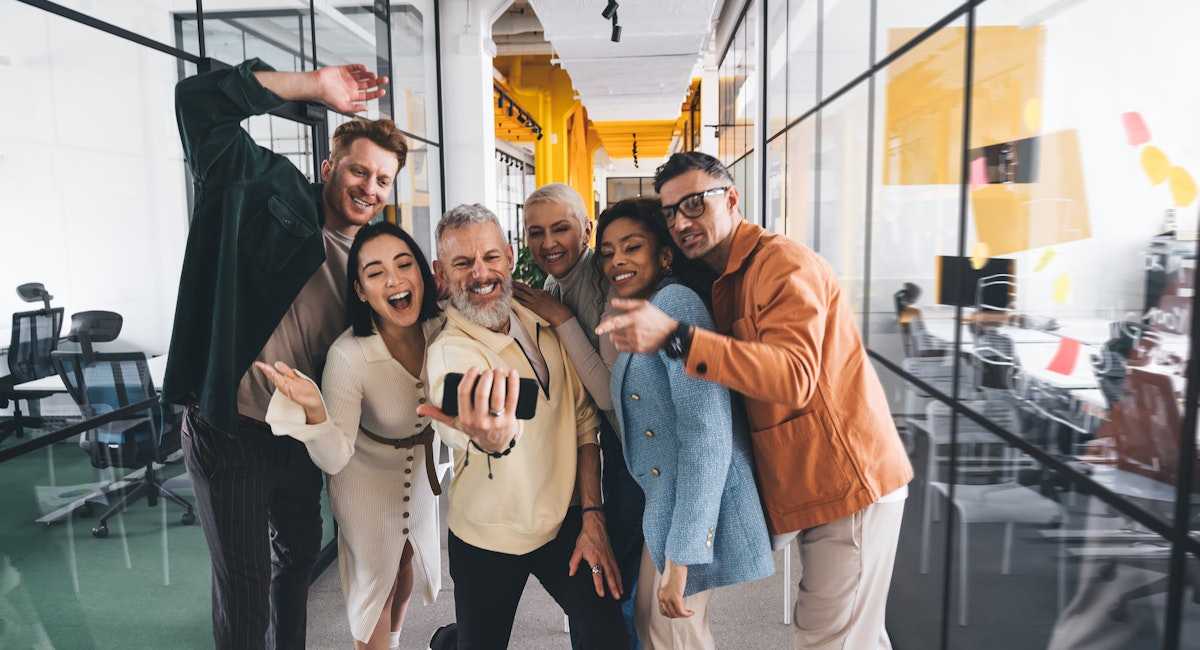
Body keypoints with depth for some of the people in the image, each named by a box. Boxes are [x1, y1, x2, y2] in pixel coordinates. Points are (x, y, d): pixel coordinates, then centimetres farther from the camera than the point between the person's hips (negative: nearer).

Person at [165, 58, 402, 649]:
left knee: (299, 554, 25)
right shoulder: (275, 196, -13)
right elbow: (200, 101, -21)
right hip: (230, 429, -6)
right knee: (245, 584, 6)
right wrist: (314, 87, -24)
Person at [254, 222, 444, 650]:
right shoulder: (348, 355, -34)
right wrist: (314, 410, -48)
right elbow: (335, 459, -29)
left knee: (409, 565, 26)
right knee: (375, 578, 15)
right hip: (367, 477, -5)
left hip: (422, 466, 5)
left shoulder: (442, 328, -24)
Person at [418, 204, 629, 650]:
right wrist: (491, 438, -66)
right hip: (488, 539, -3)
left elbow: (584, 422, 1)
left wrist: (592, 516, -3)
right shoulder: (448, 351, -20)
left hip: (564, 521, 4)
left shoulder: (544, 324, -5)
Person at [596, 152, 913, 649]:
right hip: (800, 482, 9)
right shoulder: (723, 281, 12)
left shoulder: (784, 263, -17)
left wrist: (675, 337, -38)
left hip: (847, 481, -9)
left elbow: (793, 377, -31)